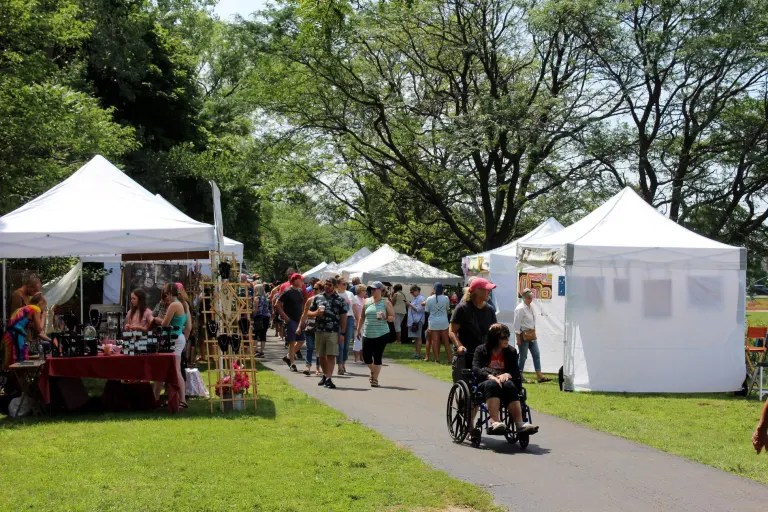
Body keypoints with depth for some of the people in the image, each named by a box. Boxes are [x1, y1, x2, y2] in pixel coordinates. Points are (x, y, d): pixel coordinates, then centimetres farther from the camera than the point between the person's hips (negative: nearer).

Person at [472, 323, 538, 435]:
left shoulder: (511, 352, 19)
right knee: (492, 385, -39)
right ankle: (495, 422, -55)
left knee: (509, 385, -35)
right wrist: (490, 376, -23)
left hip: (505, 380, 2)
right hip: (485, 383, -2)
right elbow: (475, 369, -4)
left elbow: (516, 371, 8)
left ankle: (520, 423, -48)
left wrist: (507, 375, -16)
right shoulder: (481, 350, 11)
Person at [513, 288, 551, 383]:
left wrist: (533, 334, 14)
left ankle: (539, 376, 3)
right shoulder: (520, 309, -14)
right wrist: (518, 339, -16)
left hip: (532, 335, 8)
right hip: (524, 335, -8)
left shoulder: (530, 307, 11)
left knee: (536, 354, 3)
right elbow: (516, 325, -15)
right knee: (523, 356, -1)